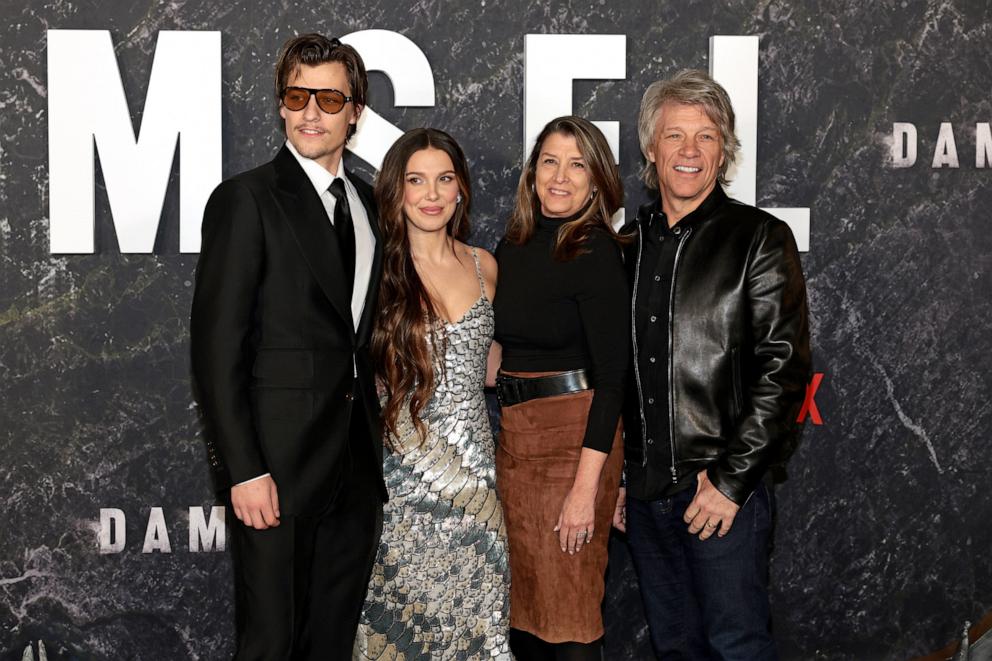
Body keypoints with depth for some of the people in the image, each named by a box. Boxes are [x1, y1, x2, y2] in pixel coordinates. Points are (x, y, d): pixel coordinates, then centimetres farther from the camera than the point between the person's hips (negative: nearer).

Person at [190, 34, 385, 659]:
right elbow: (217, 345, -12)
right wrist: (244, 470, -17)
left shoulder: (369, 202, 13)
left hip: (358, 464, 6)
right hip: (280, 463, -6)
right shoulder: (246, 200, -8)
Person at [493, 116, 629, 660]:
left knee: (567, 612, 0)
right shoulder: (513, 245, 6)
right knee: (520, 603, 14)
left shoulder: (595, 252, -12)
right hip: (512, 433, 6)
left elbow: (613, 375, -16)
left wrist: (586, 487, -21)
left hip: (573, 437, -6)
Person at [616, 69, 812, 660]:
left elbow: (783, 369, -11)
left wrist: (731, 479, -15)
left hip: (724, 487, -5)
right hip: (645, 491, 5)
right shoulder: (629, 241, 10)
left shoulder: (760, 239, -5)